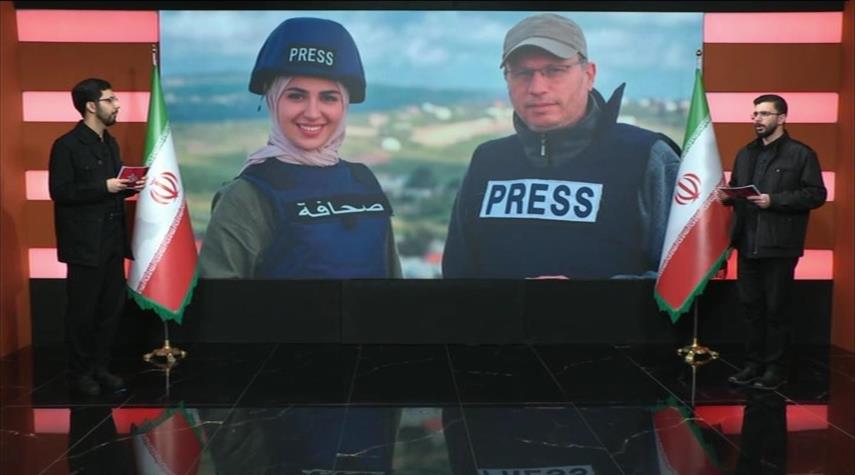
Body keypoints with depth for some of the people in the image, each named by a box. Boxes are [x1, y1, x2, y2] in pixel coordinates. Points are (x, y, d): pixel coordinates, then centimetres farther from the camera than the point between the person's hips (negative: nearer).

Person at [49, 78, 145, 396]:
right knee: (82, 310, 3)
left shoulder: (110, 143, 13)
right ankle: (80, 373, 15)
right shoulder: (67, 145, -11)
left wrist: (130, 186, 0)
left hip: (112, 240, 8)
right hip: (85, 243, -7)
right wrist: (105, 186, -21)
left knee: (111, 307, 11)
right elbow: (59, 192, -17)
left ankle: (100, 367, 23)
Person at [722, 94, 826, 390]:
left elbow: (816, 194, -9)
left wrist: (774, 200, -18)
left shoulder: (801, 154, -3)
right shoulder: (746, 153, 16)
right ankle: (754, 364, 20)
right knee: (750, 306, 10)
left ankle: (776, 369, 12)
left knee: (775, 309, 1)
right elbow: (735, 188, 20)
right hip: (748, 243, 6)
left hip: (779, 245, -6)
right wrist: (727, 196, -3)